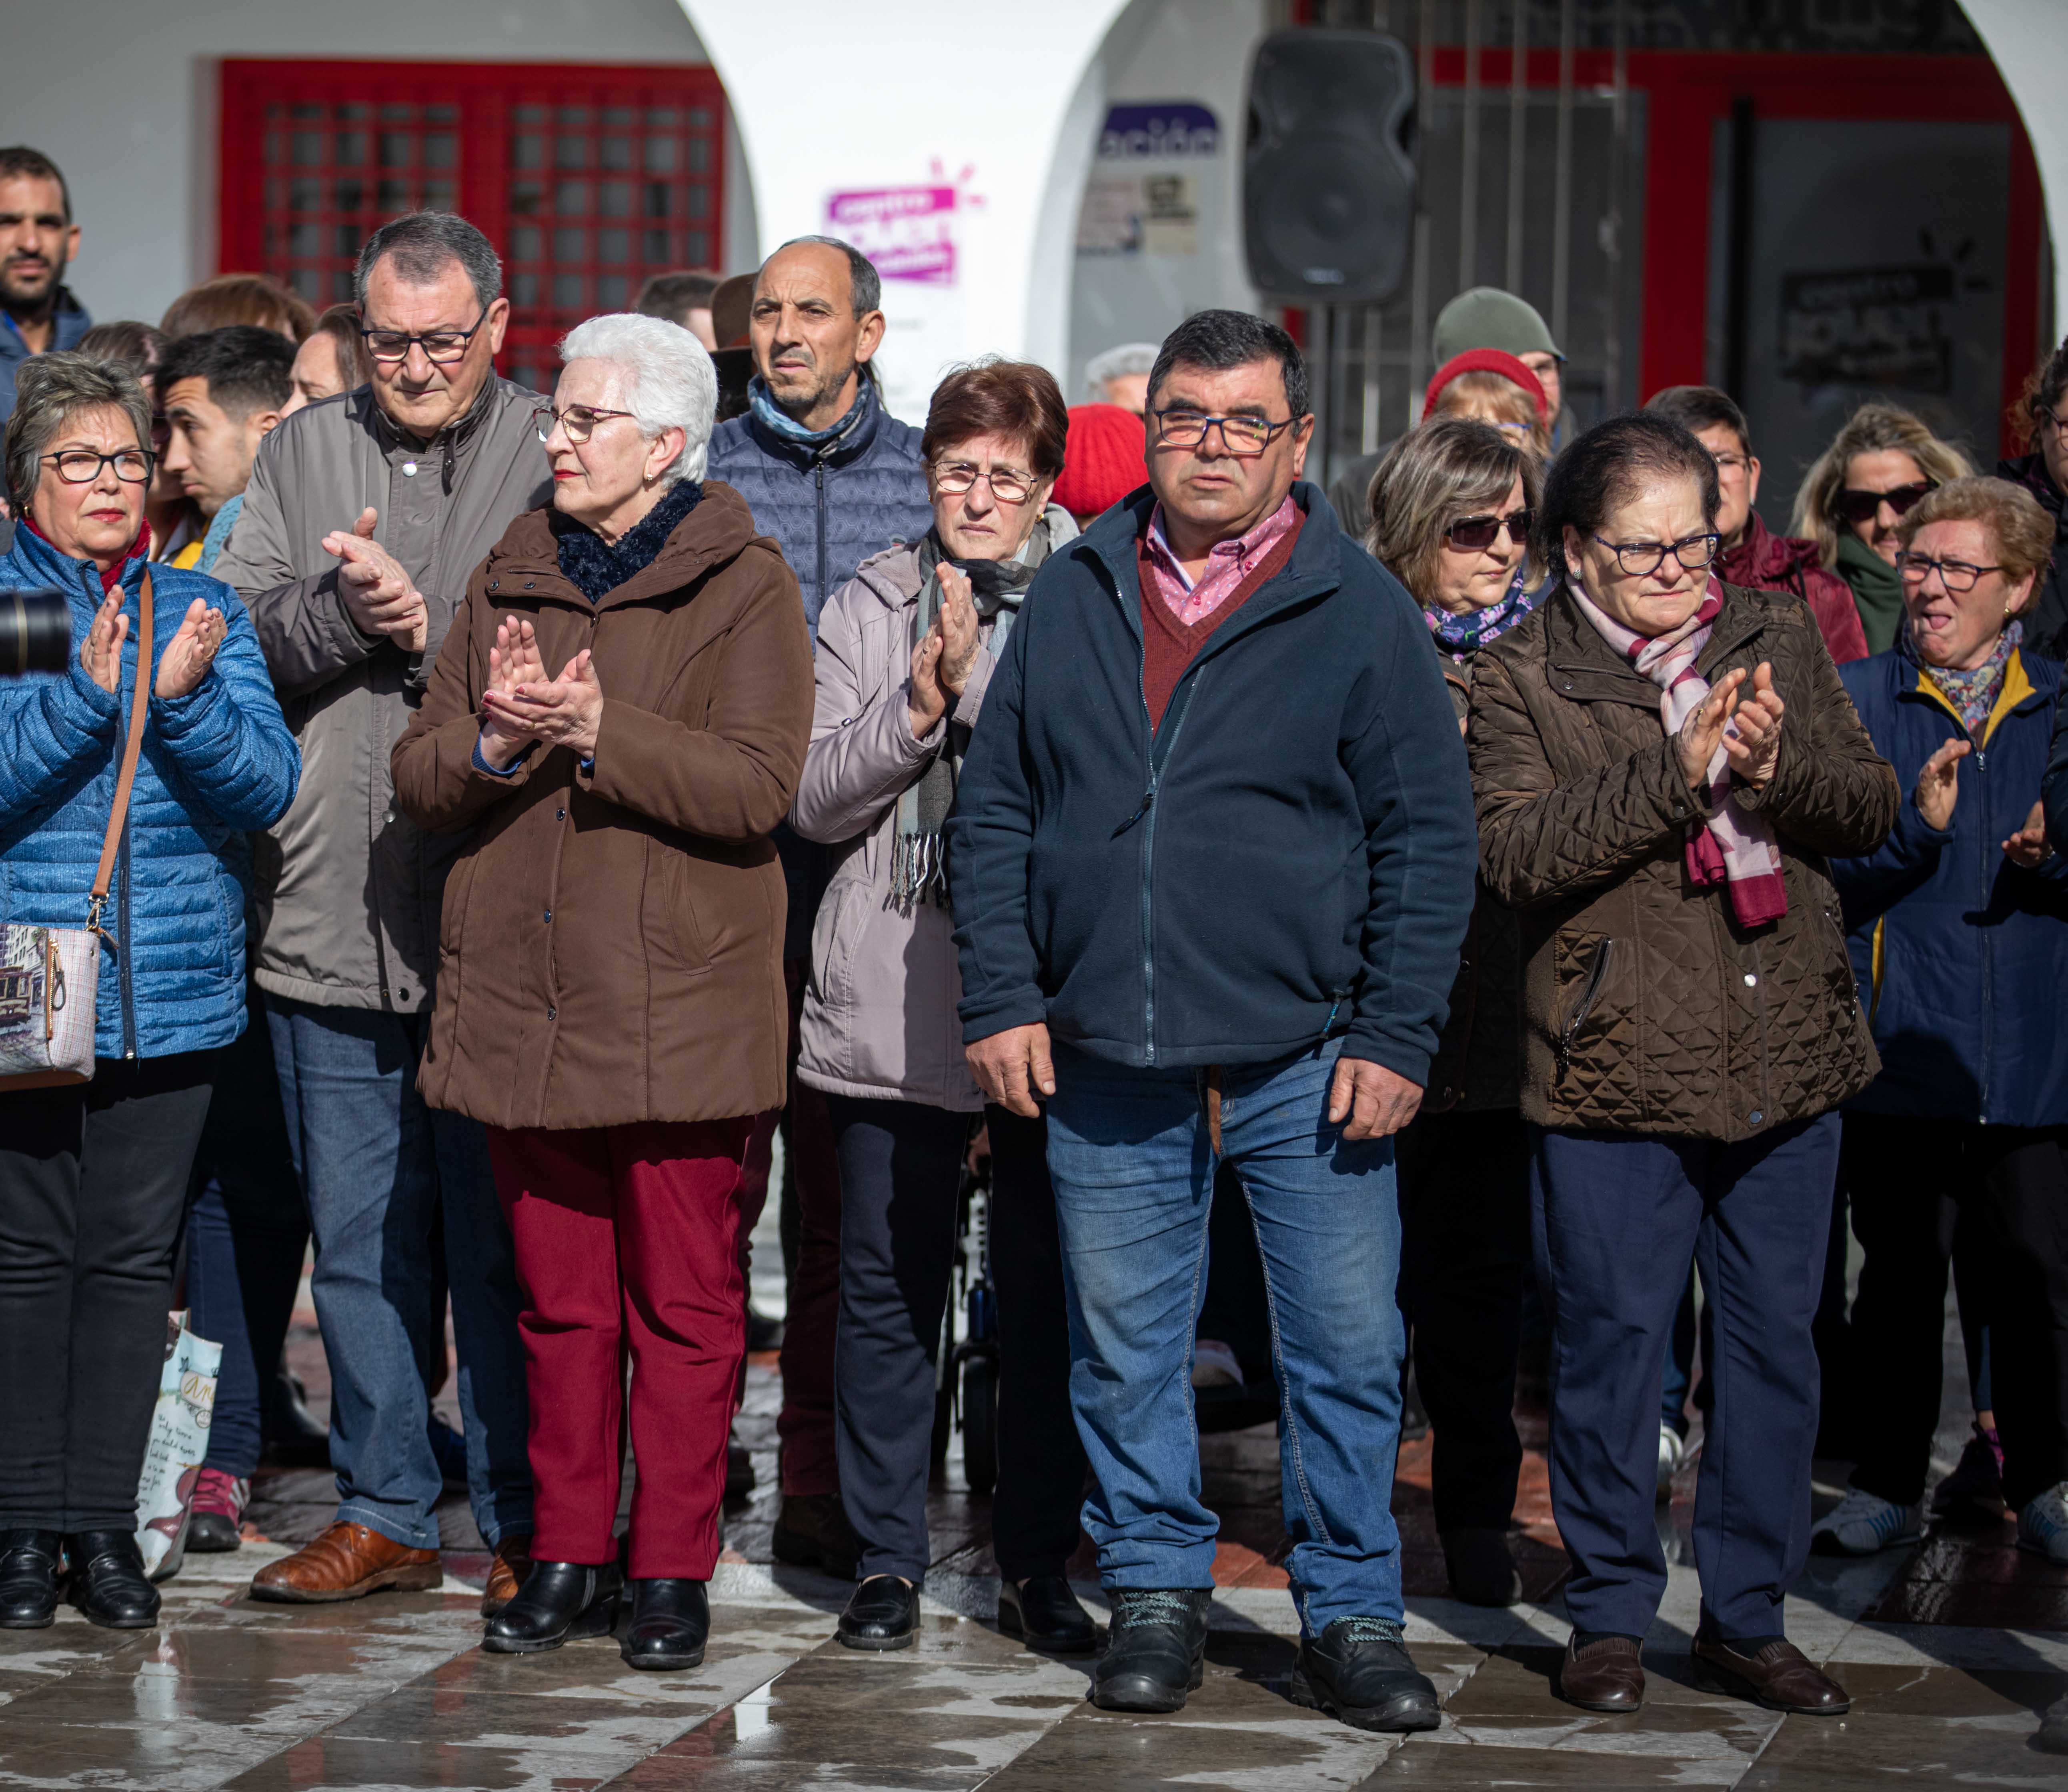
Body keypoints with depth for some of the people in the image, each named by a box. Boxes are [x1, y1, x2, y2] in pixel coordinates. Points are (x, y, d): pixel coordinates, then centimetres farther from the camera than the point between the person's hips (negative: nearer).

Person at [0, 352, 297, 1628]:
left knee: (134, 1258, 5)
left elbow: (268, 789, 0)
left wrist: (182, 700, -16)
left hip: (175, 992, 3)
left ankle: (105, 1522, 13)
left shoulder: (204, 610, 8)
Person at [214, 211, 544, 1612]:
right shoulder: (305, 455, 12)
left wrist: (424, 632, -16)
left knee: (501, 1239, 1)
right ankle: (384, 1515, 23)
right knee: (358, 1239, 12)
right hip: (332, 913, 4)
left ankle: (524, 1524, 11)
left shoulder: (553, 460, -1)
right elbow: (245, 645, 4)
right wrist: (340, 606, -12)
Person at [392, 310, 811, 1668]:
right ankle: (569, 1557, 17)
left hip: (681, 1008, -5)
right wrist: (493, 741, -12)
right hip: (524, 1002, 5)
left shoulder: (745, 589, -2)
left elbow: (758, 784, -15)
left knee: (684, 1301, -1)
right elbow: (420, 779, 9)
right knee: (561, 1300, 9)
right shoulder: (510, 582, 15)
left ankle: (674, 1569, 7)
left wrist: (595, 729, -22)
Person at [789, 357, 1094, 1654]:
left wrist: (978, 683, -14)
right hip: (889, 999, 2)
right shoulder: (871, 609, 10)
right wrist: (920, 703, -10)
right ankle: (888, 1560, 15)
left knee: (1048, 1291, 3)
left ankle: (1039, 1563, 14)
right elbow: (817, 802, 3)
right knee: (889, 1287, 6)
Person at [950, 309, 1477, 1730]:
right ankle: (1156, 1592, 22)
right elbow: (994, 810, 11)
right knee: (1125, 1347, 9)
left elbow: (1429, 840, 0)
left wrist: (1397, 1037, -6)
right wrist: (1003, 998, 2)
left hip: (1305, 1063, -2)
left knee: (1347, 1350, 0)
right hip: (1106, 1066, 2)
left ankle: (1352, 1617, 11)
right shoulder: (1074, 599, 9)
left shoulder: (1362, 613, 1)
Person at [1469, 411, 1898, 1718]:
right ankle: (1612, 1618, 16)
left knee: (1775, 1346, 8)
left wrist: (1776, 765, -13)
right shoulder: (1522, 679, -1)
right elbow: (1517, 851, -14)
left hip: (1787, 1061, 4)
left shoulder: (1779, 640, 10)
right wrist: (1678, 770, -21)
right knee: (1614, 1342, 3)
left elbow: (1873, 806, 8)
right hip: (1615, 1070, -3)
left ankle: (1750, 1618, 20)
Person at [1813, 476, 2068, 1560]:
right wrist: (1916, 824, -21)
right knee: (1900, 1276, 5)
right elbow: (1825, 866, -5)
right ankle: (1890, 1489, 16)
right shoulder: (1857, 700, 3)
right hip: (1903, 1050, -1)